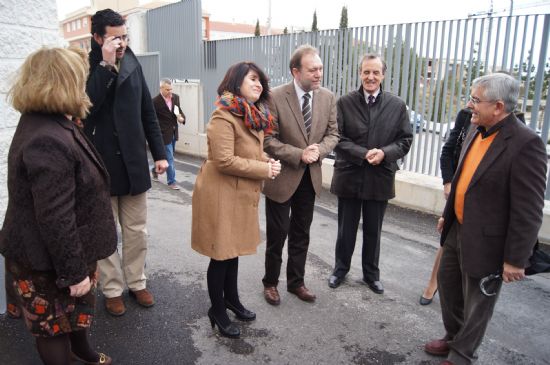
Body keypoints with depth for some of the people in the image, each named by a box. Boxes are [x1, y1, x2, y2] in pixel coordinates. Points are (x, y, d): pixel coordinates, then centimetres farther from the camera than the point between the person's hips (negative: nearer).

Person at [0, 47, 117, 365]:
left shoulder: (46, 122, 2)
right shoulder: (49, 143, -33)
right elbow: (55, 219, -31)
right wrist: (74, 272, -23)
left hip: (58, 251, 10)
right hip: (48, 260, -10)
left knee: (77, 308, 30)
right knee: (56, 322, 13)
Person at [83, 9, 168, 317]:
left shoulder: (133, 65, 6)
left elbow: (148, 112, 10)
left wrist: (160, 153, 7)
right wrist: (105, 65, -24)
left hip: (134, 163, 4)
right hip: (100, 165, -3)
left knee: (137, 231, 12)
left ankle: (137, 282, 29)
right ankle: (113, 289, 25)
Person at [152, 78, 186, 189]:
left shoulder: (175, 97, 0)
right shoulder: (155, 101, -17)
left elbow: (179, 110, 12)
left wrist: (182, 118, -10)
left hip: (173, 133, 7)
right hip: (164, 134, -7)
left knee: (169, 156, 21)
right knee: (169, 158, -2)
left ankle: (155, 170, 45)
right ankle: (171, 182, 11)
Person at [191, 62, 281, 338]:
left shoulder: (255, 115, 9)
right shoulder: (224, 116, -20)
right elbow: (224, 160, -25)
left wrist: (267, 162, -3)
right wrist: (264, 169, -19)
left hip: (241, 193, 9)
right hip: (222, 194, -9)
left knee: (234, 249, 21)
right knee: (221, 254, 5)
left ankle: (231, 299, 41)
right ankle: (217, 311, 25)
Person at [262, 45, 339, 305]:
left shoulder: (328, 98, -1)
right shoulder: (275, 97, -16)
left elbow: (332, 134, 3)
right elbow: (269, 139, -15)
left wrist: (319, 150, -17)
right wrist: (299, 154, -23)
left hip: (310, 176, 5)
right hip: (281, 176, -4)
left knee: (301, 234, 16)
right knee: (278, 234, 8)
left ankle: (296, 282, 33)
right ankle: (270, 283, 29)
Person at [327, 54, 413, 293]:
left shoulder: (397, 105, 1)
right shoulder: (345, 103, -4)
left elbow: (405, 140, 1)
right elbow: (337, 138, -8)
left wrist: (384, 153, -17)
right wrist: (364, 154, -20)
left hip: (380, 177, 1)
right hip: (349, 176, -1)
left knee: (373, 231, 15)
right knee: (346, 229, 14)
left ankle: (371, 274, 34)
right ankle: (341, 269, 34)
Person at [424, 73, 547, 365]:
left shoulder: (525, 144, -22)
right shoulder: (476, 131, 2)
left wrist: (516, 258, -17)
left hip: (485, 241, -8)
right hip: (457, 230, 8)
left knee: (476, 304, 12)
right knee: (447, 284, 23)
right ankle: (453, 338, 46)